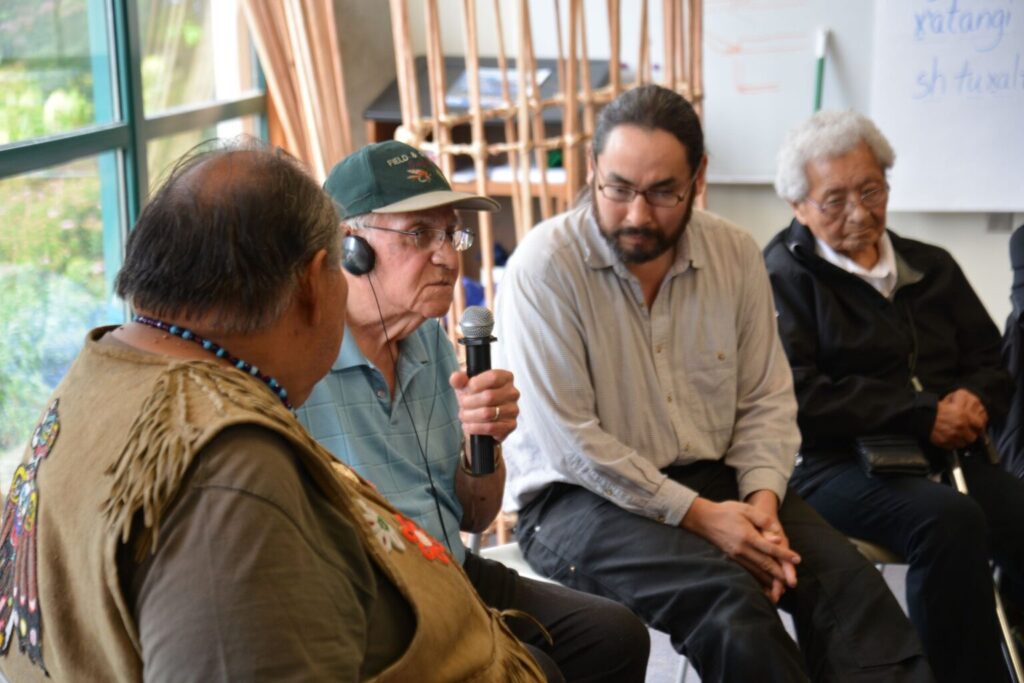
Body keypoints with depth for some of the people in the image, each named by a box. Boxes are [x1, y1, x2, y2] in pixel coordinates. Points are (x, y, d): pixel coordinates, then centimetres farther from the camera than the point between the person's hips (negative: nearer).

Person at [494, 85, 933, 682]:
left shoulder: (735, 253, 2)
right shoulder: (545, 265, -14)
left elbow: (767, 398, 7)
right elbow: (569, 441, -17)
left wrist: (762, 498, -12)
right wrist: (698, 515, -19)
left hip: (712, 479, 5)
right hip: (579, 498, -5)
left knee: (846, 577, -19)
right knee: (729, 597, -29)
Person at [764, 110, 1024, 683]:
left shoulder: (932, 267, 21)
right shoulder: (784, 275, 3)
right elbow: (798, 399, -9)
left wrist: (976, 400, -1)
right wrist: (923, 415, -11)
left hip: (946, 459, 5)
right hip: (835, 464, -5)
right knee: (951, 520, -34)